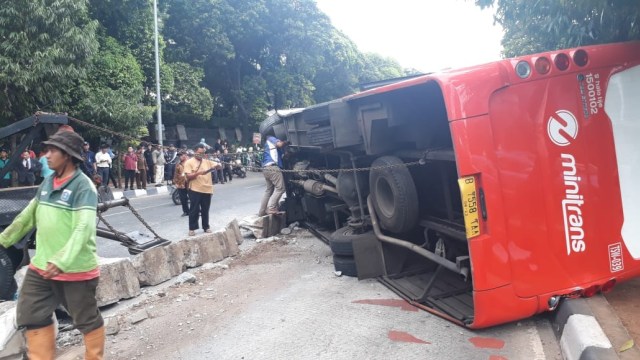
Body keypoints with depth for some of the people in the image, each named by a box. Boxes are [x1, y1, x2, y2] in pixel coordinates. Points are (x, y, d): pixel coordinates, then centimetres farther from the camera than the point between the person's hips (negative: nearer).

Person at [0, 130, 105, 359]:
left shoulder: (83, 186, -16)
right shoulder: (47, 183, 8)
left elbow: (84, 228, -27)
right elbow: (28, 216, 20)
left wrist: (62, 261, -37)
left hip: (75, 270, -7)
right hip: (41, 267, 8)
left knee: (87, 321, 8)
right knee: (30, 317, 14)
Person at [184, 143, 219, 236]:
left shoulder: (207, 161, 11)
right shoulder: (189, 162, -2)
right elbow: (188, 176, -9)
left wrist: (217, 166, -14)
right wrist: (198, 173, -23)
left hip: (207, 189, 4)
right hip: (195, 190, -4)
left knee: (205, 210, 12)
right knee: (194, 210, 1)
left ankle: (206, 227, 22)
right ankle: (192, 228, 9)